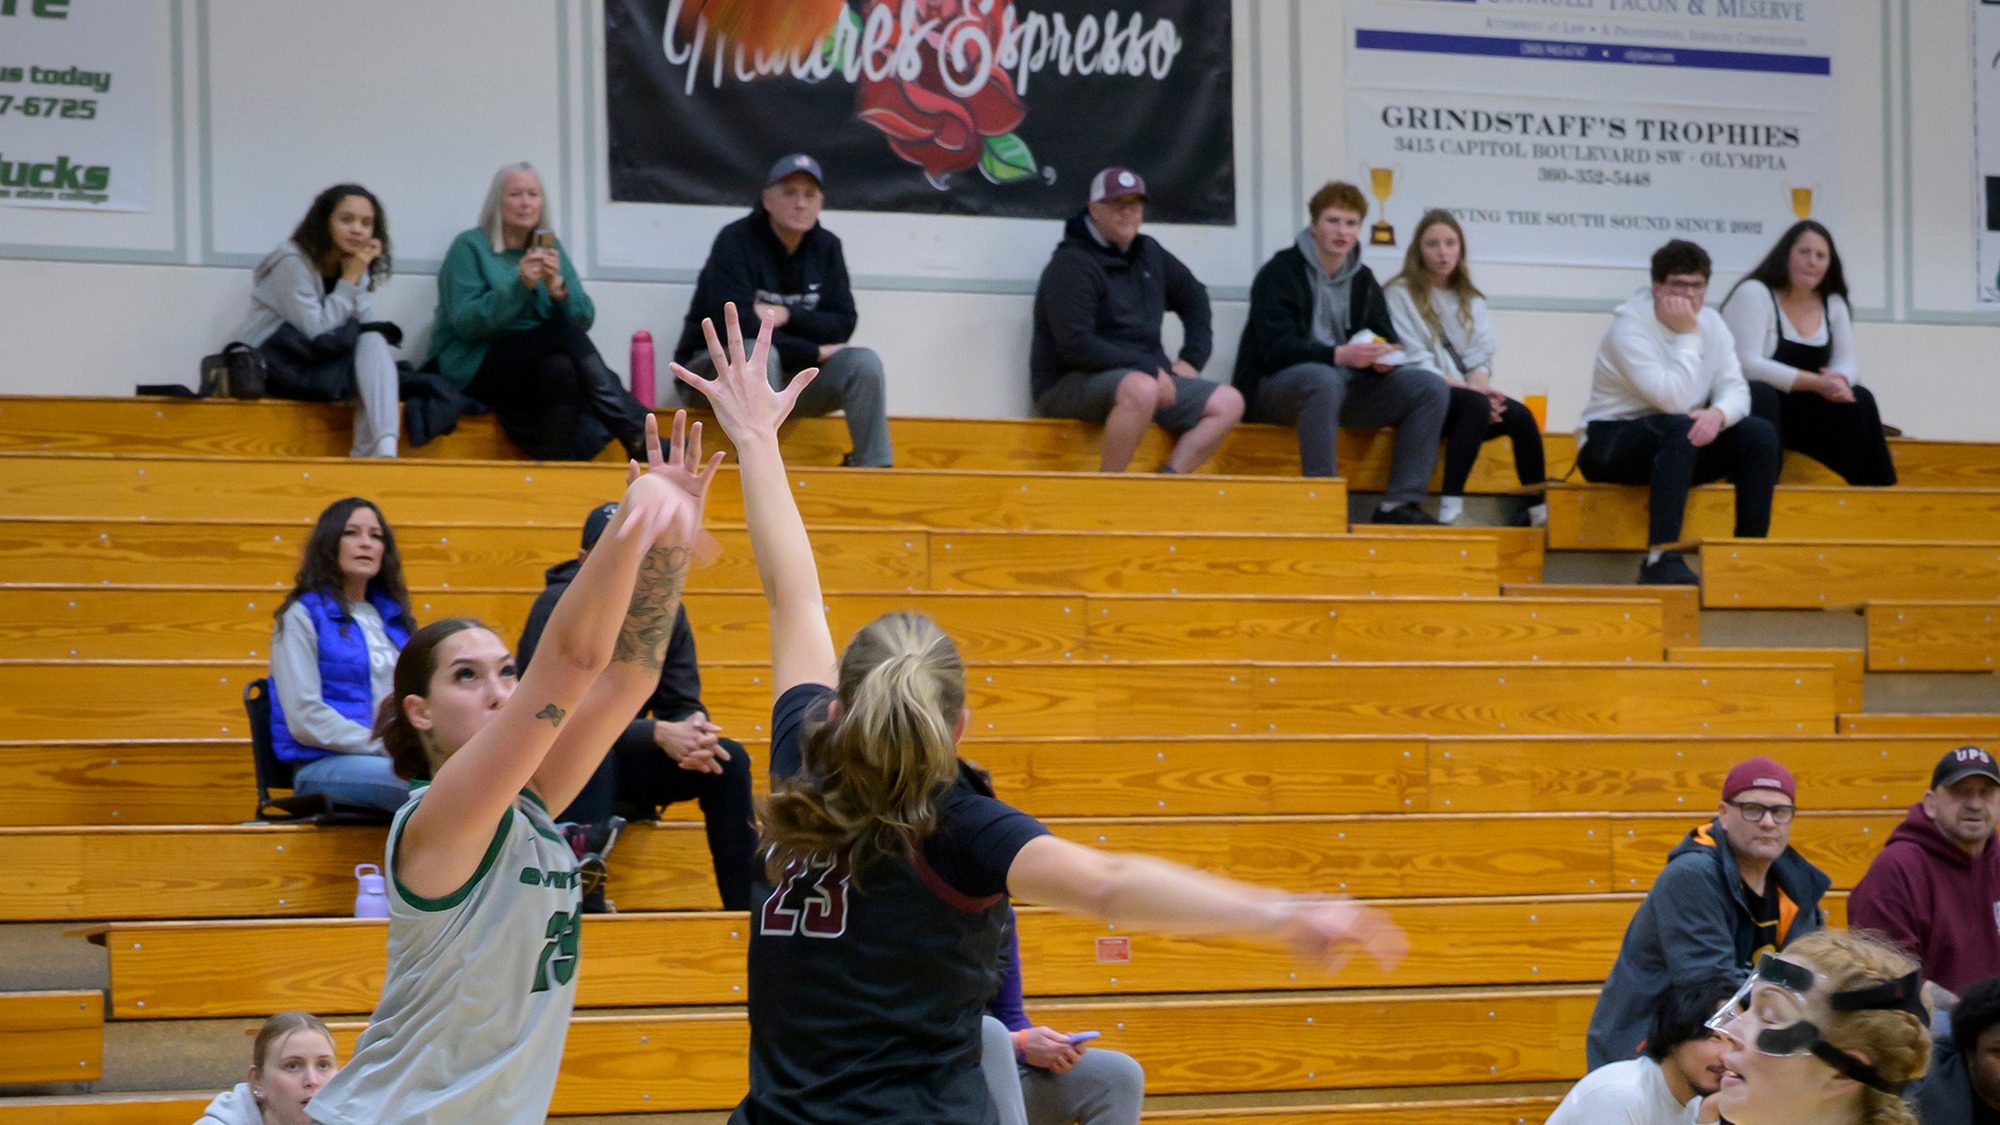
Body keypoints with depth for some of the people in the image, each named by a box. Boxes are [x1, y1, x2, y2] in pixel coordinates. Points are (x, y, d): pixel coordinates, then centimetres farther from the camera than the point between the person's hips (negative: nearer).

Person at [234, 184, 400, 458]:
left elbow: (367, 326, -4)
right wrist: (350, 281, -17)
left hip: (321, 366, 7)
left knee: (373, 342, -22)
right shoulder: (292, 262, -14)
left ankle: (383, 449, -35)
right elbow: (318, 333, -20)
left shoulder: (353, 266, 8)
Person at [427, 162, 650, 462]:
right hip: (475, 368, -4)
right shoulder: (469, 247, 1)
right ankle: (640, 436, -35)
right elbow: (466, 324, -12)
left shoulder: (550, 246, 14)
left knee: (560, 368, -34)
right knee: (566, 335, -29)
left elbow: (583, 319, 5)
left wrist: (557, 288, -15)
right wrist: (520, 286, -21)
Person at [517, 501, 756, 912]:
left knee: (729, 759, -13)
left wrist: (694, 734, -28)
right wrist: (659, 734, -34)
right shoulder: (558, 607, -18)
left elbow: (683, 704, -1)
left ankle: (749, 909, -11)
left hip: (626, 760, 6)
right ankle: (583, 908, -43)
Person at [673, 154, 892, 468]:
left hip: (788, 373, 5)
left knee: (863, 362, -17)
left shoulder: (826, 247, 2)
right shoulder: (735, 242, -16)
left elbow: (843, 325, -1)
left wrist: (787, 316, -20)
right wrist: (815, 352, -18)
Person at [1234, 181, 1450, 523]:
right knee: (1324, 380, -41)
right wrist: (1339, 355, -32)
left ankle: (1399, 504, -15)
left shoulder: (1362, 280, 15)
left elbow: (1387, 338, 11)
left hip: (1345, 383, 7)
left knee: (1430, 387, -11)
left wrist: (1384, 356, -15)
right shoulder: (1281, 273, -7)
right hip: (1272, 387, -7)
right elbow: (1276, 347, -19)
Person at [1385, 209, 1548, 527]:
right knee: (1476, 405, -36)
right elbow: (1414, 360, -8)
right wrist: (1467, 388, -16)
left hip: (1464, 395, 6)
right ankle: (1450, 508, -43)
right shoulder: (1400, 294, 3)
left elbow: (1480, 357, 10)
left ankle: (1540, 511, -23)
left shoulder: (1470, 301, 22)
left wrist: (1480, 385, -14)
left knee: (1520, 415, -24)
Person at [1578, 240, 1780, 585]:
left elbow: (1737, 391, -3)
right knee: (1678, 428, -37)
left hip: (1680, 445, 7)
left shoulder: (1711, 323, 2)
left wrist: (1718, 413, -27)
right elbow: (1674, 401, -30)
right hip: (1609, 446, -7)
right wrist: (1687, 336, -24)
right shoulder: (1630, 330, -20)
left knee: (1760, 435, -14)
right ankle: (1661, 558, -43)